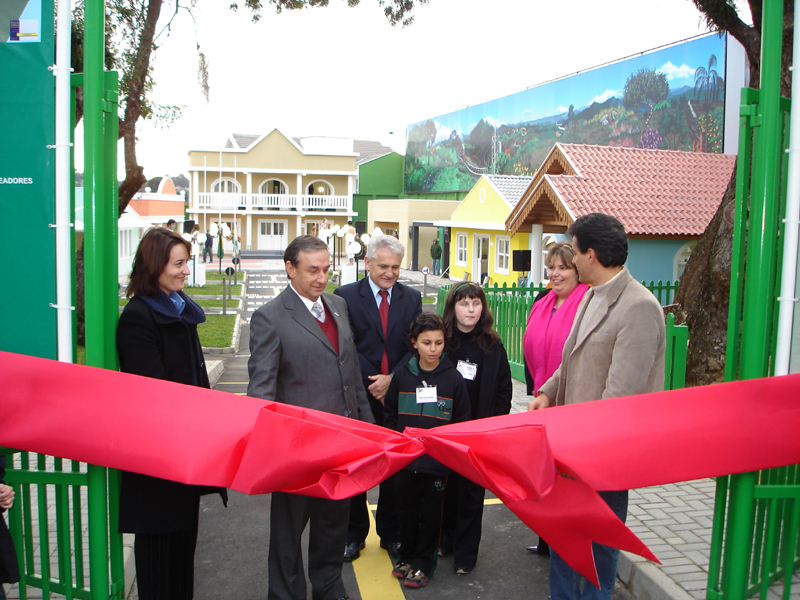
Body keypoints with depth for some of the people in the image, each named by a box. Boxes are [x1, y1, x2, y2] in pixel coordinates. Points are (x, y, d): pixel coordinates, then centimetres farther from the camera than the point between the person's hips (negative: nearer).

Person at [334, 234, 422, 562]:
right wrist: (373, 382, -15)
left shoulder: (411, 298, 6)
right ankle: (354, 534, 27)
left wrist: (392, 380, -10)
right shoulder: (345, 296, -2)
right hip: (358, 397, -2)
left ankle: (391, 533, 27)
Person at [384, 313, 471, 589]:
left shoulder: (452, 377, -7)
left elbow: (462, 421, 1)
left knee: (431, 512, 10)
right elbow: (390, 414, 9)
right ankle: (407, 555, 33)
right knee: (406, 509, 14)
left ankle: (423, 563, 26)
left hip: (437, 462, -2)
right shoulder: (402, 374, -2)